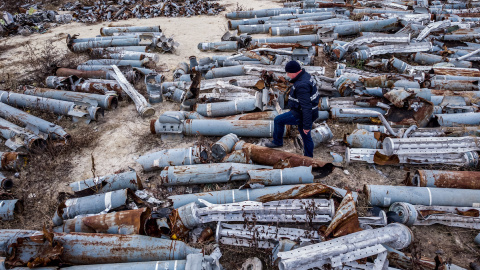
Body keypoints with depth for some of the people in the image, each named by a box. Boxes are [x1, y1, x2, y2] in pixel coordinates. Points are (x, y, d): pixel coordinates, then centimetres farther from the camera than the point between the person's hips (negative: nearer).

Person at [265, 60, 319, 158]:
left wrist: (306, 125, -25)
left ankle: (277, 141, 24)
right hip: (306, 113, 10)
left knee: (278, 120, 4)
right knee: (305, 136, 21)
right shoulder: (305, 76, 4)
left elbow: (306, 107, -29)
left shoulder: (302, 86, -29)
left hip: (301, 115, -10)